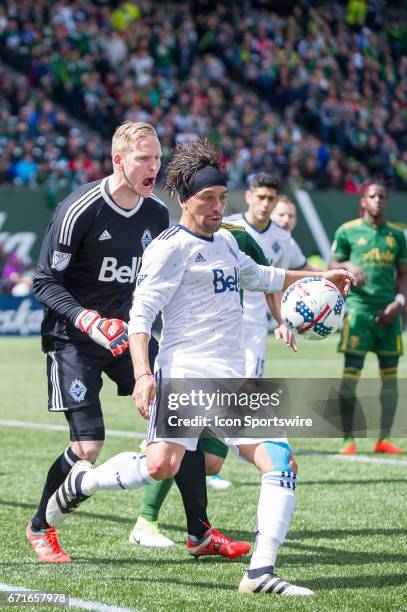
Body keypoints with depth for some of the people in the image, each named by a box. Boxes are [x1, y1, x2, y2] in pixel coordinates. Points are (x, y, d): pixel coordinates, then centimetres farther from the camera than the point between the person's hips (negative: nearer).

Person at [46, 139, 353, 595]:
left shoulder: (225, 243, 21)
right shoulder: (172, 247, -4)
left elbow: (257, 276, 42)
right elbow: (141, 313, -10)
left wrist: (317, 279, 40)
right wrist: (143, 375, -21)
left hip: (232, 382, 8)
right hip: (184, 374, -8)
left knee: (281, 462, -8)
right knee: (161, 465, -24)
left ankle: (261, 573, -6)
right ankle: (81, 482, 7)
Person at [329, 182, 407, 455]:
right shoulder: (347, 232, 4)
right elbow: (332, 265, 7)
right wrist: (348, 266, -15)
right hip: (358, 309, -3)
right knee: (351, 375, -7)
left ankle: (384, 439, 9)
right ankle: (348, 439, -2)